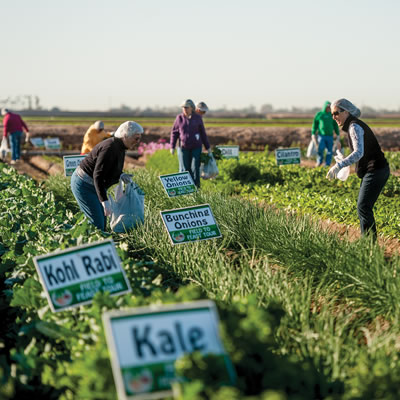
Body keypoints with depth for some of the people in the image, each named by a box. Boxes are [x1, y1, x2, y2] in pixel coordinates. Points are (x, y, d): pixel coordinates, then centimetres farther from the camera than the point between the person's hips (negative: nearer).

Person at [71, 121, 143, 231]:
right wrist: (105, 201, -36)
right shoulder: (110, 148, -26)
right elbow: (97, 176, -31)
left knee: (102, 222, 11)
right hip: (83, 184, -10)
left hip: (92, 185, 10)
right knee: (97, 223, -13)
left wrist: (120, 175, -4)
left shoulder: (120, 147, 5)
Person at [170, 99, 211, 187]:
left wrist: (207, 147, 8)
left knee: (195, 168, -7)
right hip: (184, 147, 1)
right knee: (186, 169, 4)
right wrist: (172, 147, 2)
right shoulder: (179, 118, -2)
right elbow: (174, 132, 5)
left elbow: (203, 133, 5)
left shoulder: (197, 118, -3)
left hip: (196, 147, -1)